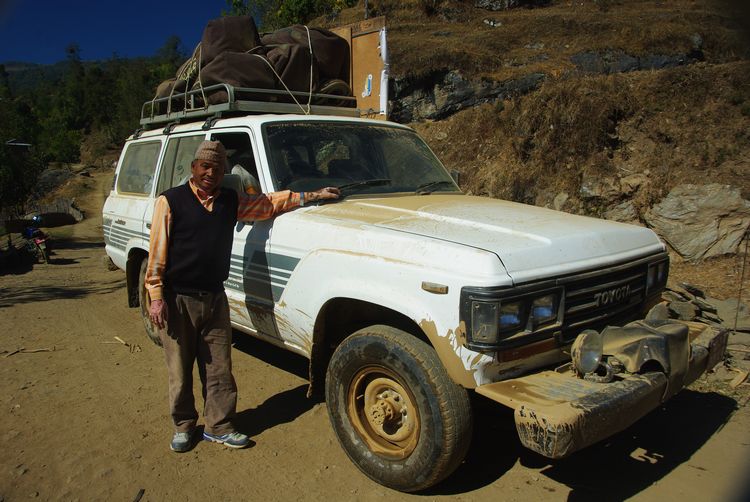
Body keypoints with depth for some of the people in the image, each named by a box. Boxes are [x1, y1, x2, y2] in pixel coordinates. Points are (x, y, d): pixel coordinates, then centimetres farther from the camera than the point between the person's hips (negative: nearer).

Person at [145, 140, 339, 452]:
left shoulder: (231, 201, 8)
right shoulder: (171, 201, -6)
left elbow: (270, 204, 14)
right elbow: (157, 252, -7)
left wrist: (312, 195, 8)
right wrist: (156, 297, -12)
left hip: (215, 298, 4)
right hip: (178, 300, -4)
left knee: (219, 368, 9)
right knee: (180, 370, 9)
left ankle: (219, 426, 23)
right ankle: (184, 426, 28)